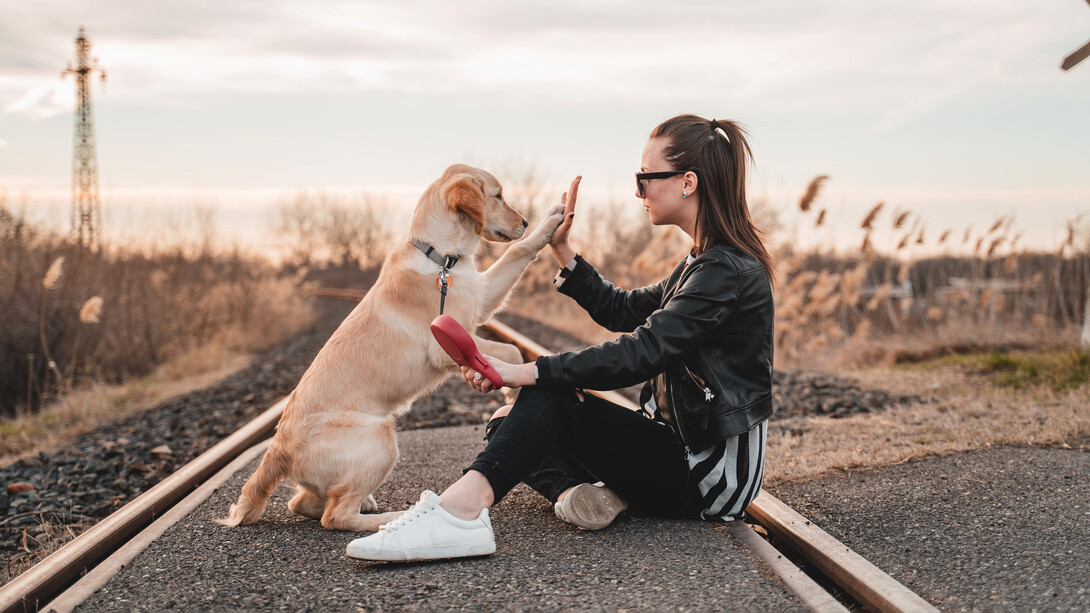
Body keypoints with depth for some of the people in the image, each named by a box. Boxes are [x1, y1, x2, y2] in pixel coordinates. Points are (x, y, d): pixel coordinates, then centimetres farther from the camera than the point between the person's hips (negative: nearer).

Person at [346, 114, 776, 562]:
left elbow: (642, 353, -28)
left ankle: (459, 510, -41)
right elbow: (621, 311, 22)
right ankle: (575, 491, -26)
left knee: (551, 396, -24)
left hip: (710, 471, -9)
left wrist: (526, 372, -30)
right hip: (685, 447, 9)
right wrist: (562, 250, 12)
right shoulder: (706, 263, 15)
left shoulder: (727, 270, -17)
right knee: (508, 424, 2)